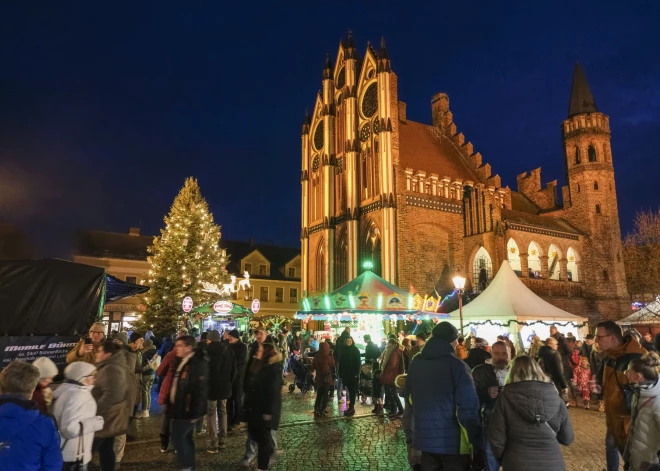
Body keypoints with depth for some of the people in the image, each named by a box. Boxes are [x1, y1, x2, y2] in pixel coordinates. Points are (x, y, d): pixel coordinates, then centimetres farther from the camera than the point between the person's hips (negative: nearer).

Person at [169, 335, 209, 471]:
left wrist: (195, 412, -23)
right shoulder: (183, 362, 9)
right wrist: (173, 404, 18)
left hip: (188, 409, -9)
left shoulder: (198, 364, -21)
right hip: (181, 407, 9)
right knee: (185, 437, 16)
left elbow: (201, 390, -24)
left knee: (178, 437, -3)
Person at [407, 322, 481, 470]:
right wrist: (477, 441, -12)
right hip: (452, 440, -5)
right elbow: (468, 407, -20)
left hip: (424, 437, 5)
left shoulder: (415, 362, 2)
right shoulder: (457, 365, -17)